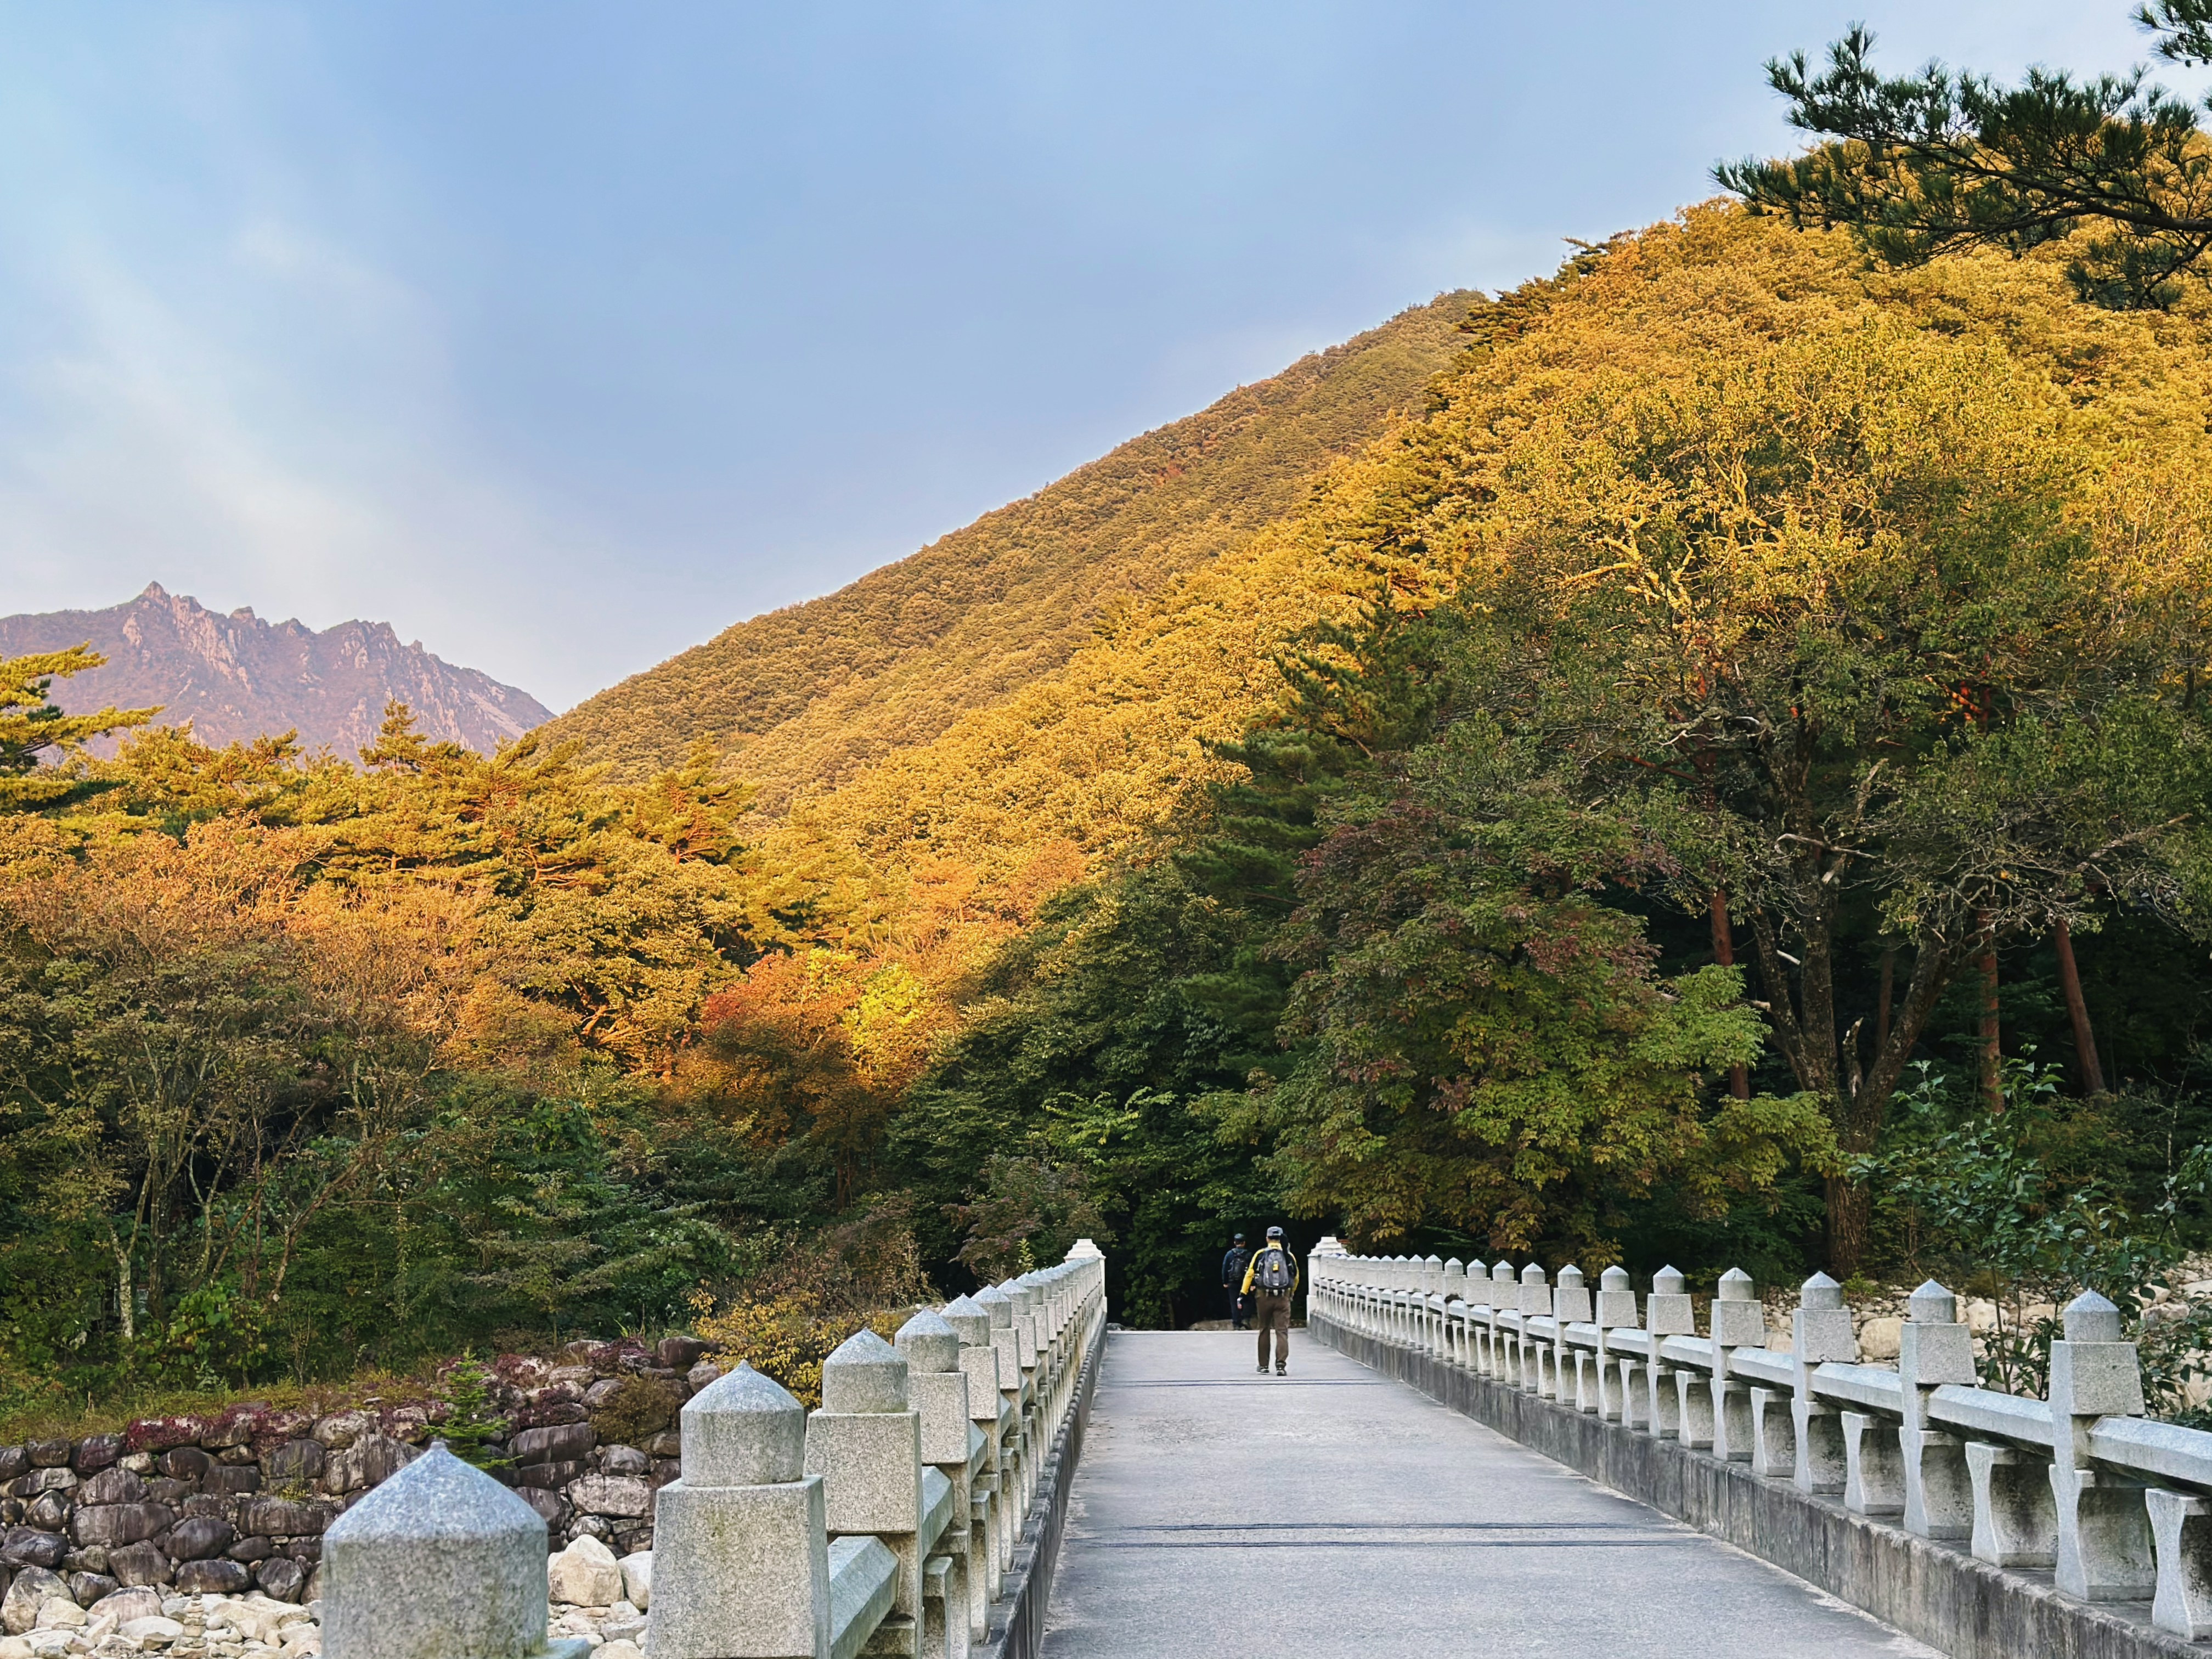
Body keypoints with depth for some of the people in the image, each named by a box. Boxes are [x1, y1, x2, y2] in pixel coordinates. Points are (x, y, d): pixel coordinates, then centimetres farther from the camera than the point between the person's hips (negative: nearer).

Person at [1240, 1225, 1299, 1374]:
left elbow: (1250, 1274, -2)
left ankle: (1263, 1366, 18)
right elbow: (1296, 1278, 15)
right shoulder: (1289, 1256, 5)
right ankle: (1281, 1365, -15)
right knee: (1282, 1331, -2)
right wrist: (1292, 1293, 32)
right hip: (1283, 1298, 0)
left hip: (1264, 1296, 0)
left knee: (1264, 1331, 13)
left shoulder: (1260, 1254, 2)